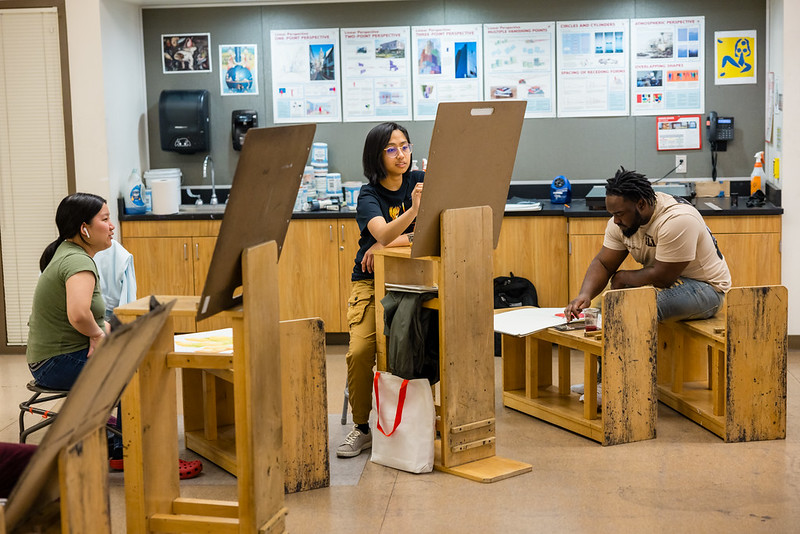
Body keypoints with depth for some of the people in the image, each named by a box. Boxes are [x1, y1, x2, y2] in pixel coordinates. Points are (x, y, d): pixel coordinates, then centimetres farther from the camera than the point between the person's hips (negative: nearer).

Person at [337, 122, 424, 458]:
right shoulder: (369, 196, -6)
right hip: (371, 282, -1)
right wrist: (413, 211, -44)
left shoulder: (420, 181, 2)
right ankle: (361, 428, -1)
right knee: (360, 352, -21)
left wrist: (389, 243, -14)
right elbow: (384, 234, -26)